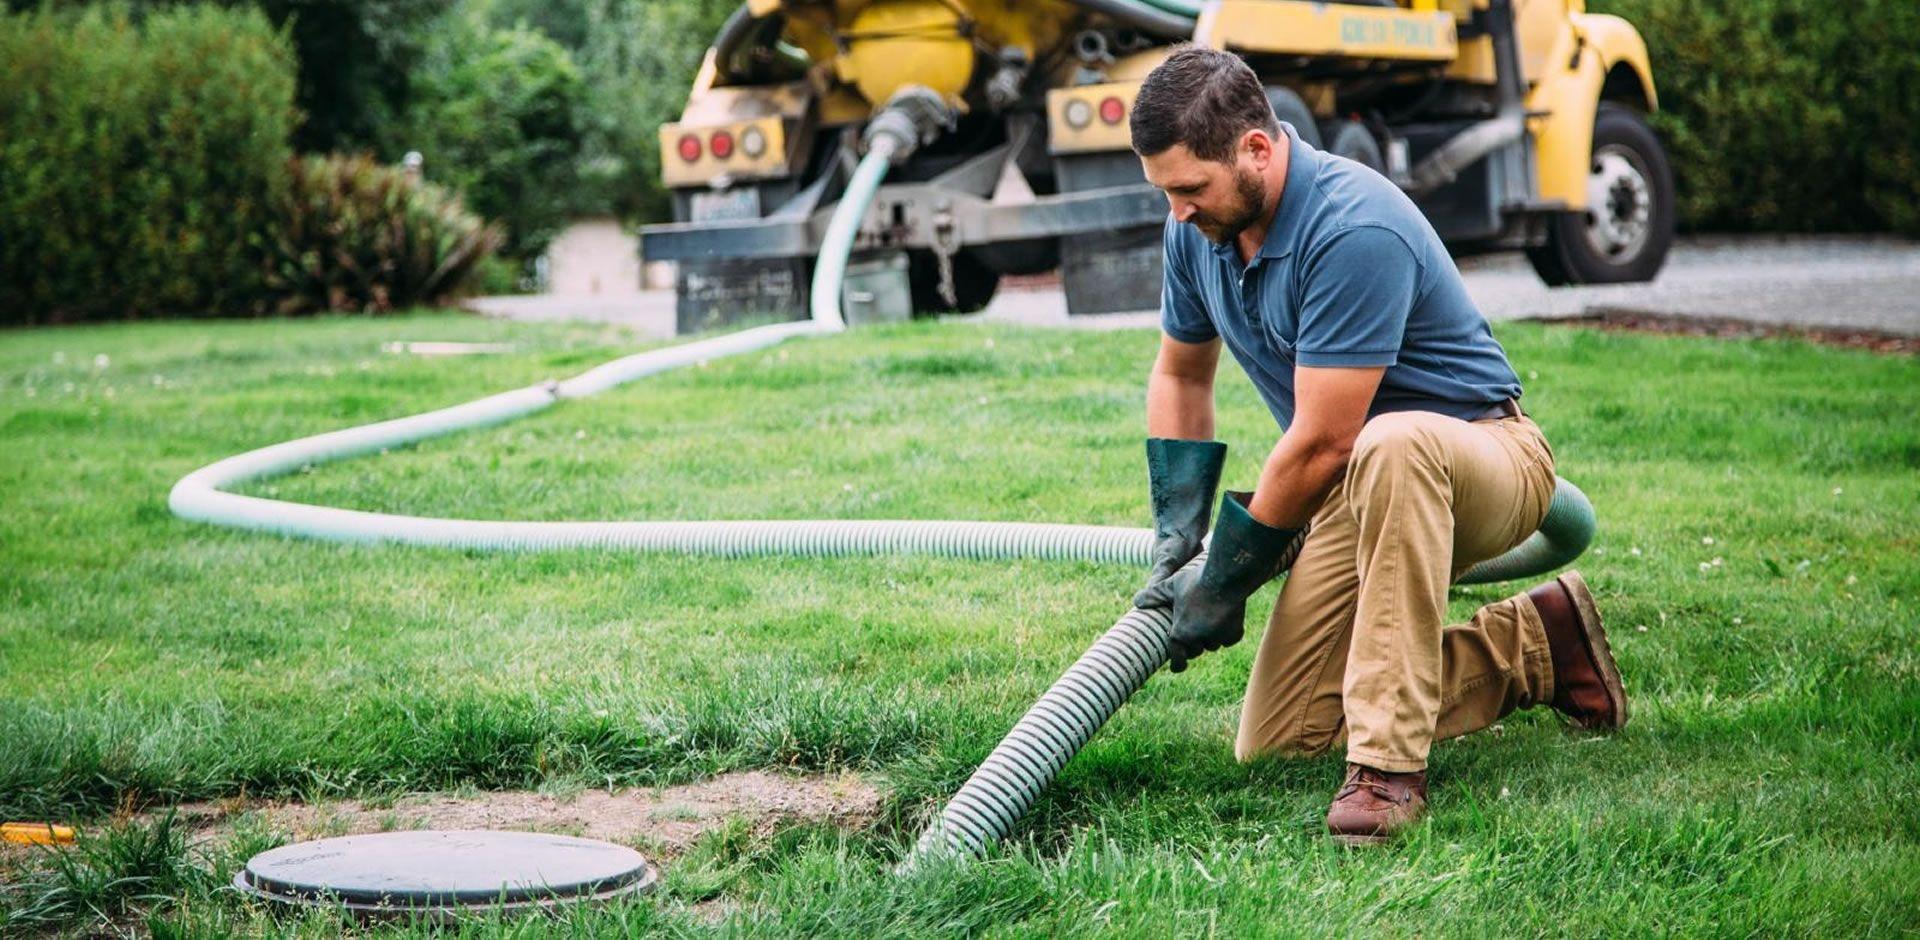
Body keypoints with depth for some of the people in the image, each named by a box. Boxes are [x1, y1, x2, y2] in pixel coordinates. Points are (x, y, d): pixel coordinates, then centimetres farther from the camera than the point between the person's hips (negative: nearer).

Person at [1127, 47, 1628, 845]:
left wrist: (1224, 579, -16)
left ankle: (1388, 764, -37)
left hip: (1484, 457, -8)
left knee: (1391, 446, -45)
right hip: (1359, 486, 8)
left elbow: (1322, 443, -27)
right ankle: (1531, 645, 13)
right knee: (1272, 743, -1)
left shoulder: (1353, 230, -29)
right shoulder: (1199, 229, -3)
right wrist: (1175, 540, 7)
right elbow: (1181, 375, 14)